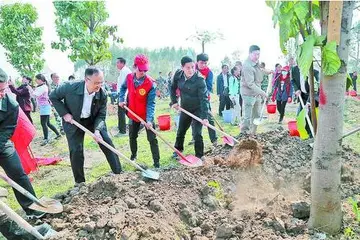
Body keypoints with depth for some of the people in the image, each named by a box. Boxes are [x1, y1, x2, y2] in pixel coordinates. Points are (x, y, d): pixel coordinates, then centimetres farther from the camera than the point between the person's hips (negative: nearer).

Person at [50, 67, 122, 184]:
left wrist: (97, 130, -30)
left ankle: (118, 173, 10)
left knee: (107, 143, -4)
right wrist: (64, 114, -18)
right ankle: (79, 182, 14)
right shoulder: (70, 87, -28)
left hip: (94, 120, 2)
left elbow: (101, 115, -12)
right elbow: (53, 96, -11)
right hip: (73, 121, -2)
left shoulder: (102, 95, -22)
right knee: (76, 151, -5)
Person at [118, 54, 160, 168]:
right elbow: (123, 87, 14)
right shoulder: (129, 77, -10)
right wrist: (121, 99, 0)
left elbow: (151, 103, -24)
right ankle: (133, 155, 42)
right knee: (132, 136, 19)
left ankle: (156, 162, 7)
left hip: (146, 115, -4)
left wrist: (149, 119, -32)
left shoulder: (150, 83, -24)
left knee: (152, 138, -2)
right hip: (133, 114, 5)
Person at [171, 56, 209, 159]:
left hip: (198, 109, -5)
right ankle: (178, 150, 43)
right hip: (185, 108, 5)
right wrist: (174, 101, -2)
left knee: (196, 134, -10)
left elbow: (204, 99, -30)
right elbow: (173, 87, 6)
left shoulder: (200, 79, -27)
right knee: (180, 131, 20)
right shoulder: (178, 75, -13)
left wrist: (204, 117, -36)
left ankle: (199, 156, 8)